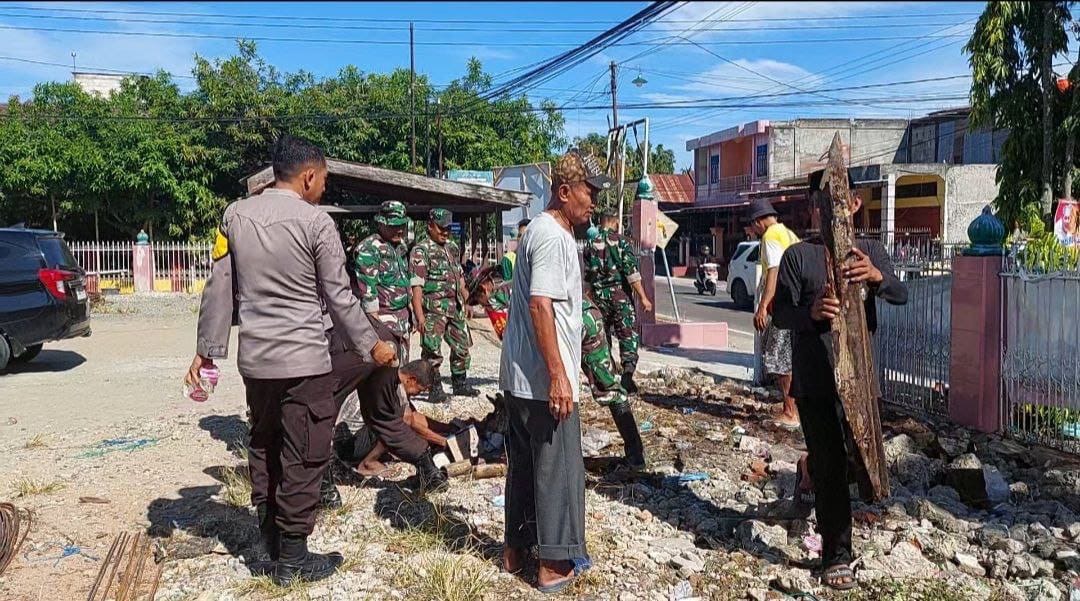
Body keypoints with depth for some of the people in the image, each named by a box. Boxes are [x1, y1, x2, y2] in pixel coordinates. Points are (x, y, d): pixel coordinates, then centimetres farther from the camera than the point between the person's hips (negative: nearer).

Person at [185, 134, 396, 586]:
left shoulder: (236, 215, 5)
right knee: (303, 459, 4)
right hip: (304, 360, -6)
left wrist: (207, 349, 12)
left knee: (263, 449, 20)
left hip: (255, 358, 6)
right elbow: (339, 298, -8)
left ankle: (271, 542, 31)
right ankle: (292, 558, 14)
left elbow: (219, 289, 6)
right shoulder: (315, 221, -10)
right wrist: (370, 346, 4)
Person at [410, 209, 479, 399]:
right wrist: (419, 315, -22)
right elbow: (417, 285, -15)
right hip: (433, 309, -7)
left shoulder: (452, 247, 14)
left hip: (455, 308, 7)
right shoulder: (421, 251, -9)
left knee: (462, 346, 13)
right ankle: (435, 388, 8)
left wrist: (464, 302, 19)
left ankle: (460, 383, 27)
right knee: (432, 350, -3)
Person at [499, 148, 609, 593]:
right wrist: (558, 375, -24)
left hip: (520, 376, 10)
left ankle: (515, 548, 30)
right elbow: (541, 306, -24)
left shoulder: (543, 231, 15)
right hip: (543, 379, -10)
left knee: (524, 464, 18)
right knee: (558, 469, 2)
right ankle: (553, 564, 14)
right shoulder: (553, 236, -16)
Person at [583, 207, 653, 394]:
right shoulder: (621, 241, -7)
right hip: (620, 294, -4)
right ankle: (628, 371, -20)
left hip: (598, 295, 4)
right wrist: (643, 297, -13)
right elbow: (632, 272, -14)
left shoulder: (591, 244, 5)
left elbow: (587, 275, 11)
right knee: (628, 335, -1)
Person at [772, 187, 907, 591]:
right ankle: (836, 556, 13)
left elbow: (901, 296, -5)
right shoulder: (797, 255, -2)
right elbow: (779, 314, -6)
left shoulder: (870, 252, 7)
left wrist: (877, 277, -27)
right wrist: (811, 312, -28)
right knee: (830, 466, 1)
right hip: (815, 380, -3)